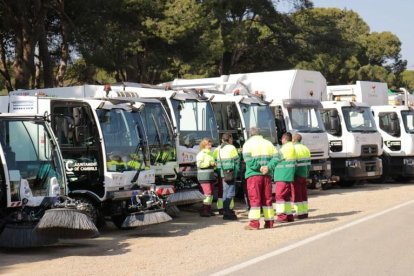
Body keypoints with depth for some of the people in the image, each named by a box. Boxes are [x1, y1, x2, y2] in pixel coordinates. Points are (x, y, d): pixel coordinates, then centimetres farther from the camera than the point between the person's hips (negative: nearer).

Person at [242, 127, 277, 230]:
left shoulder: (248, 144, 0)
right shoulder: (268, 143, 13)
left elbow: (248, 159, -16)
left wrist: (259, 167, -13)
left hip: (254, 174, -4)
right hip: (267, 174, 4)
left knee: (254, 198, -3)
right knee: (267, 198, 11)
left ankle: (254, 223, -8)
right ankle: (269, 222, 13)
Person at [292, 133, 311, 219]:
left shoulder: (293, 149, -14)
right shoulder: (305, 148, 11)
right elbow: (308, 163, 13)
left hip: (296, 175, -8)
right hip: (304, 175, 8)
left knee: (296, 194, -3)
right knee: (303, 194, 13)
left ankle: (300, 213, -4)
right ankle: (304, 212, 15)